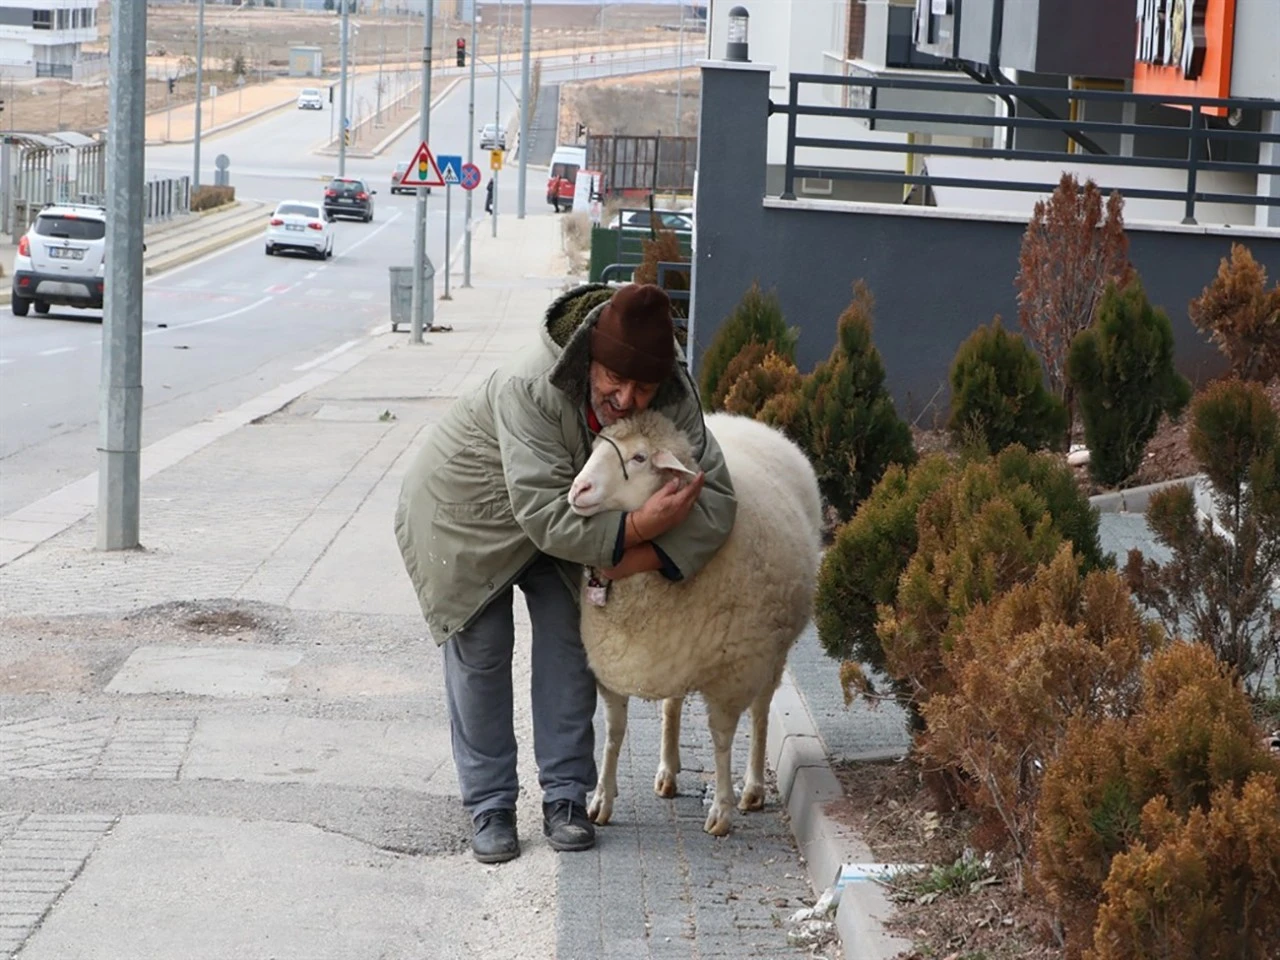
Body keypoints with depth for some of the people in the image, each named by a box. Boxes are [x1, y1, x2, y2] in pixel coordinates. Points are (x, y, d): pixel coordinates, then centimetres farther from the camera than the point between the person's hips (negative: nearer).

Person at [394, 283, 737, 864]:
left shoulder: (674, 398, -27)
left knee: (568, 637, -1)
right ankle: (488, 805, 7)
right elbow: (545, 515, -41)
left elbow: (715, 500, -27)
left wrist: (641, 559, -37)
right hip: (468, 510, -4)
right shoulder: (530, 390, -41)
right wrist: (634, 528, -47)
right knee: (480, 649, -3)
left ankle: (565, 795, 8)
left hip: (559, 513, 4)